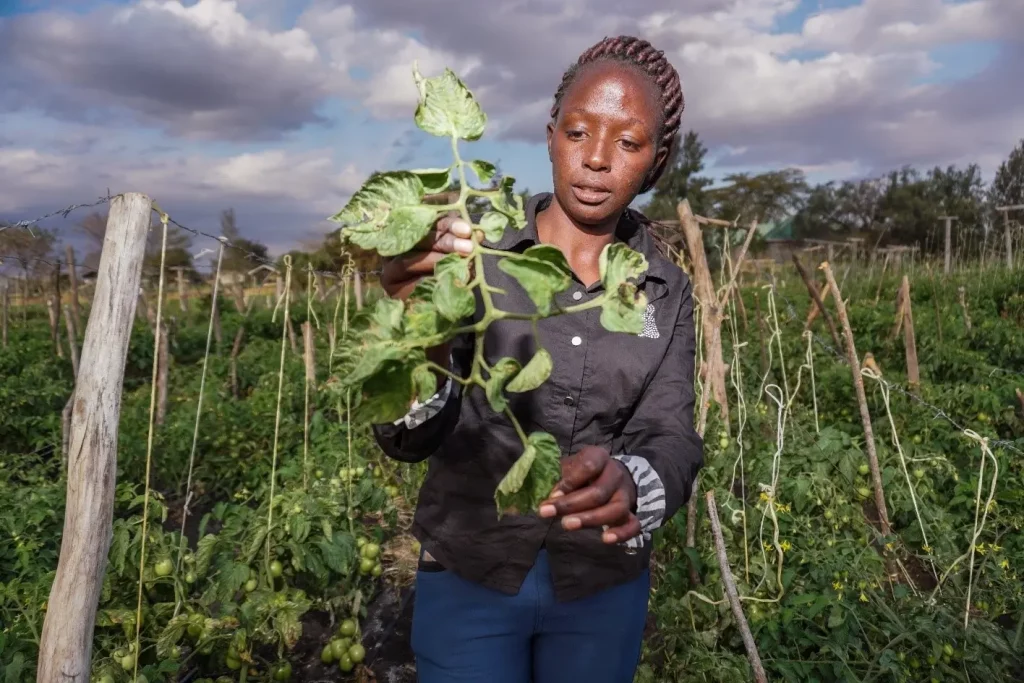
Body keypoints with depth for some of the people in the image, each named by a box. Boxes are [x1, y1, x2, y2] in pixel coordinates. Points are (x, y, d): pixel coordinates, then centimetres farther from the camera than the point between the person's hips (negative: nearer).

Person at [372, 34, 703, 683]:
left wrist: (626, 483, -36)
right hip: (470, 576, -2)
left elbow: (670, 442, -13)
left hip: (603, 584, 3)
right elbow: (412, 435, -18)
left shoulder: (667, 291, -3)